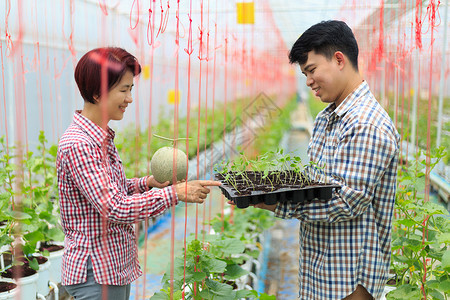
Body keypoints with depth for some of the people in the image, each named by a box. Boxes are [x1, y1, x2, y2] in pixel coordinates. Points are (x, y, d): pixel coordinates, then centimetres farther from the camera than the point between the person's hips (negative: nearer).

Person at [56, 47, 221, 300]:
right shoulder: (77, 145, -22)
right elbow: (113, 209, -26)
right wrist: (176, 193, -25)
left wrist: (147, 183, 1)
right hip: (96, 274, -9)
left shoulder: (101, 137, 8)